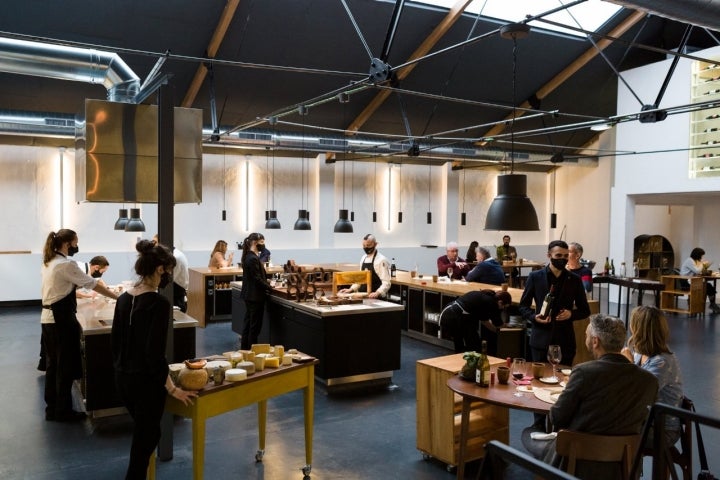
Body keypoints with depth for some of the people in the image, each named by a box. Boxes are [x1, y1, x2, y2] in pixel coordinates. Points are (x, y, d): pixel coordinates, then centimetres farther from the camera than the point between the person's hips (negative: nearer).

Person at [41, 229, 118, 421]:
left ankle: (51, 408, 24)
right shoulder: (66, 264, -17)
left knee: (53, 364, 15)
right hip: (61, 319, -9)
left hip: (48, 318, 9)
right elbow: (93, 284, -15)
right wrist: (117, 297, -9)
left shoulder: (49, 262, 11)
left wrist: (79, 294, 20)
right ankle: (63, 411, 10)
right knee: (66, 366, 1)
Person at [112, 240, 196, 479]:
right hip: (146, 381, -8)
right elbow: (155, 352, -24)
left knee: (145, 432, 25)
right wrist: (171, 388, -16)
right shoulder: (159, 303, -21)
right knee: (144, 439, 8)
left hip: (122, 378, 8)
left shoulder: (124, 298, 2)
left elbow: (115, 341, 10)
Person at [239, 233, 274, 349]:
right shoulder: (253, 259, -20)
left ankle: (244, 349, 25)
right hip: (255, 296, -10)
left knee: (248, 323, 16)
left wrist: (266, 283, 4)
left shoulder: (249, 257, 11)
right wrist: (270, 288, -11)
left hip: (249, 295, 10)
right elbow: (257, 279, -21)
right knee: (255, 326, 0)